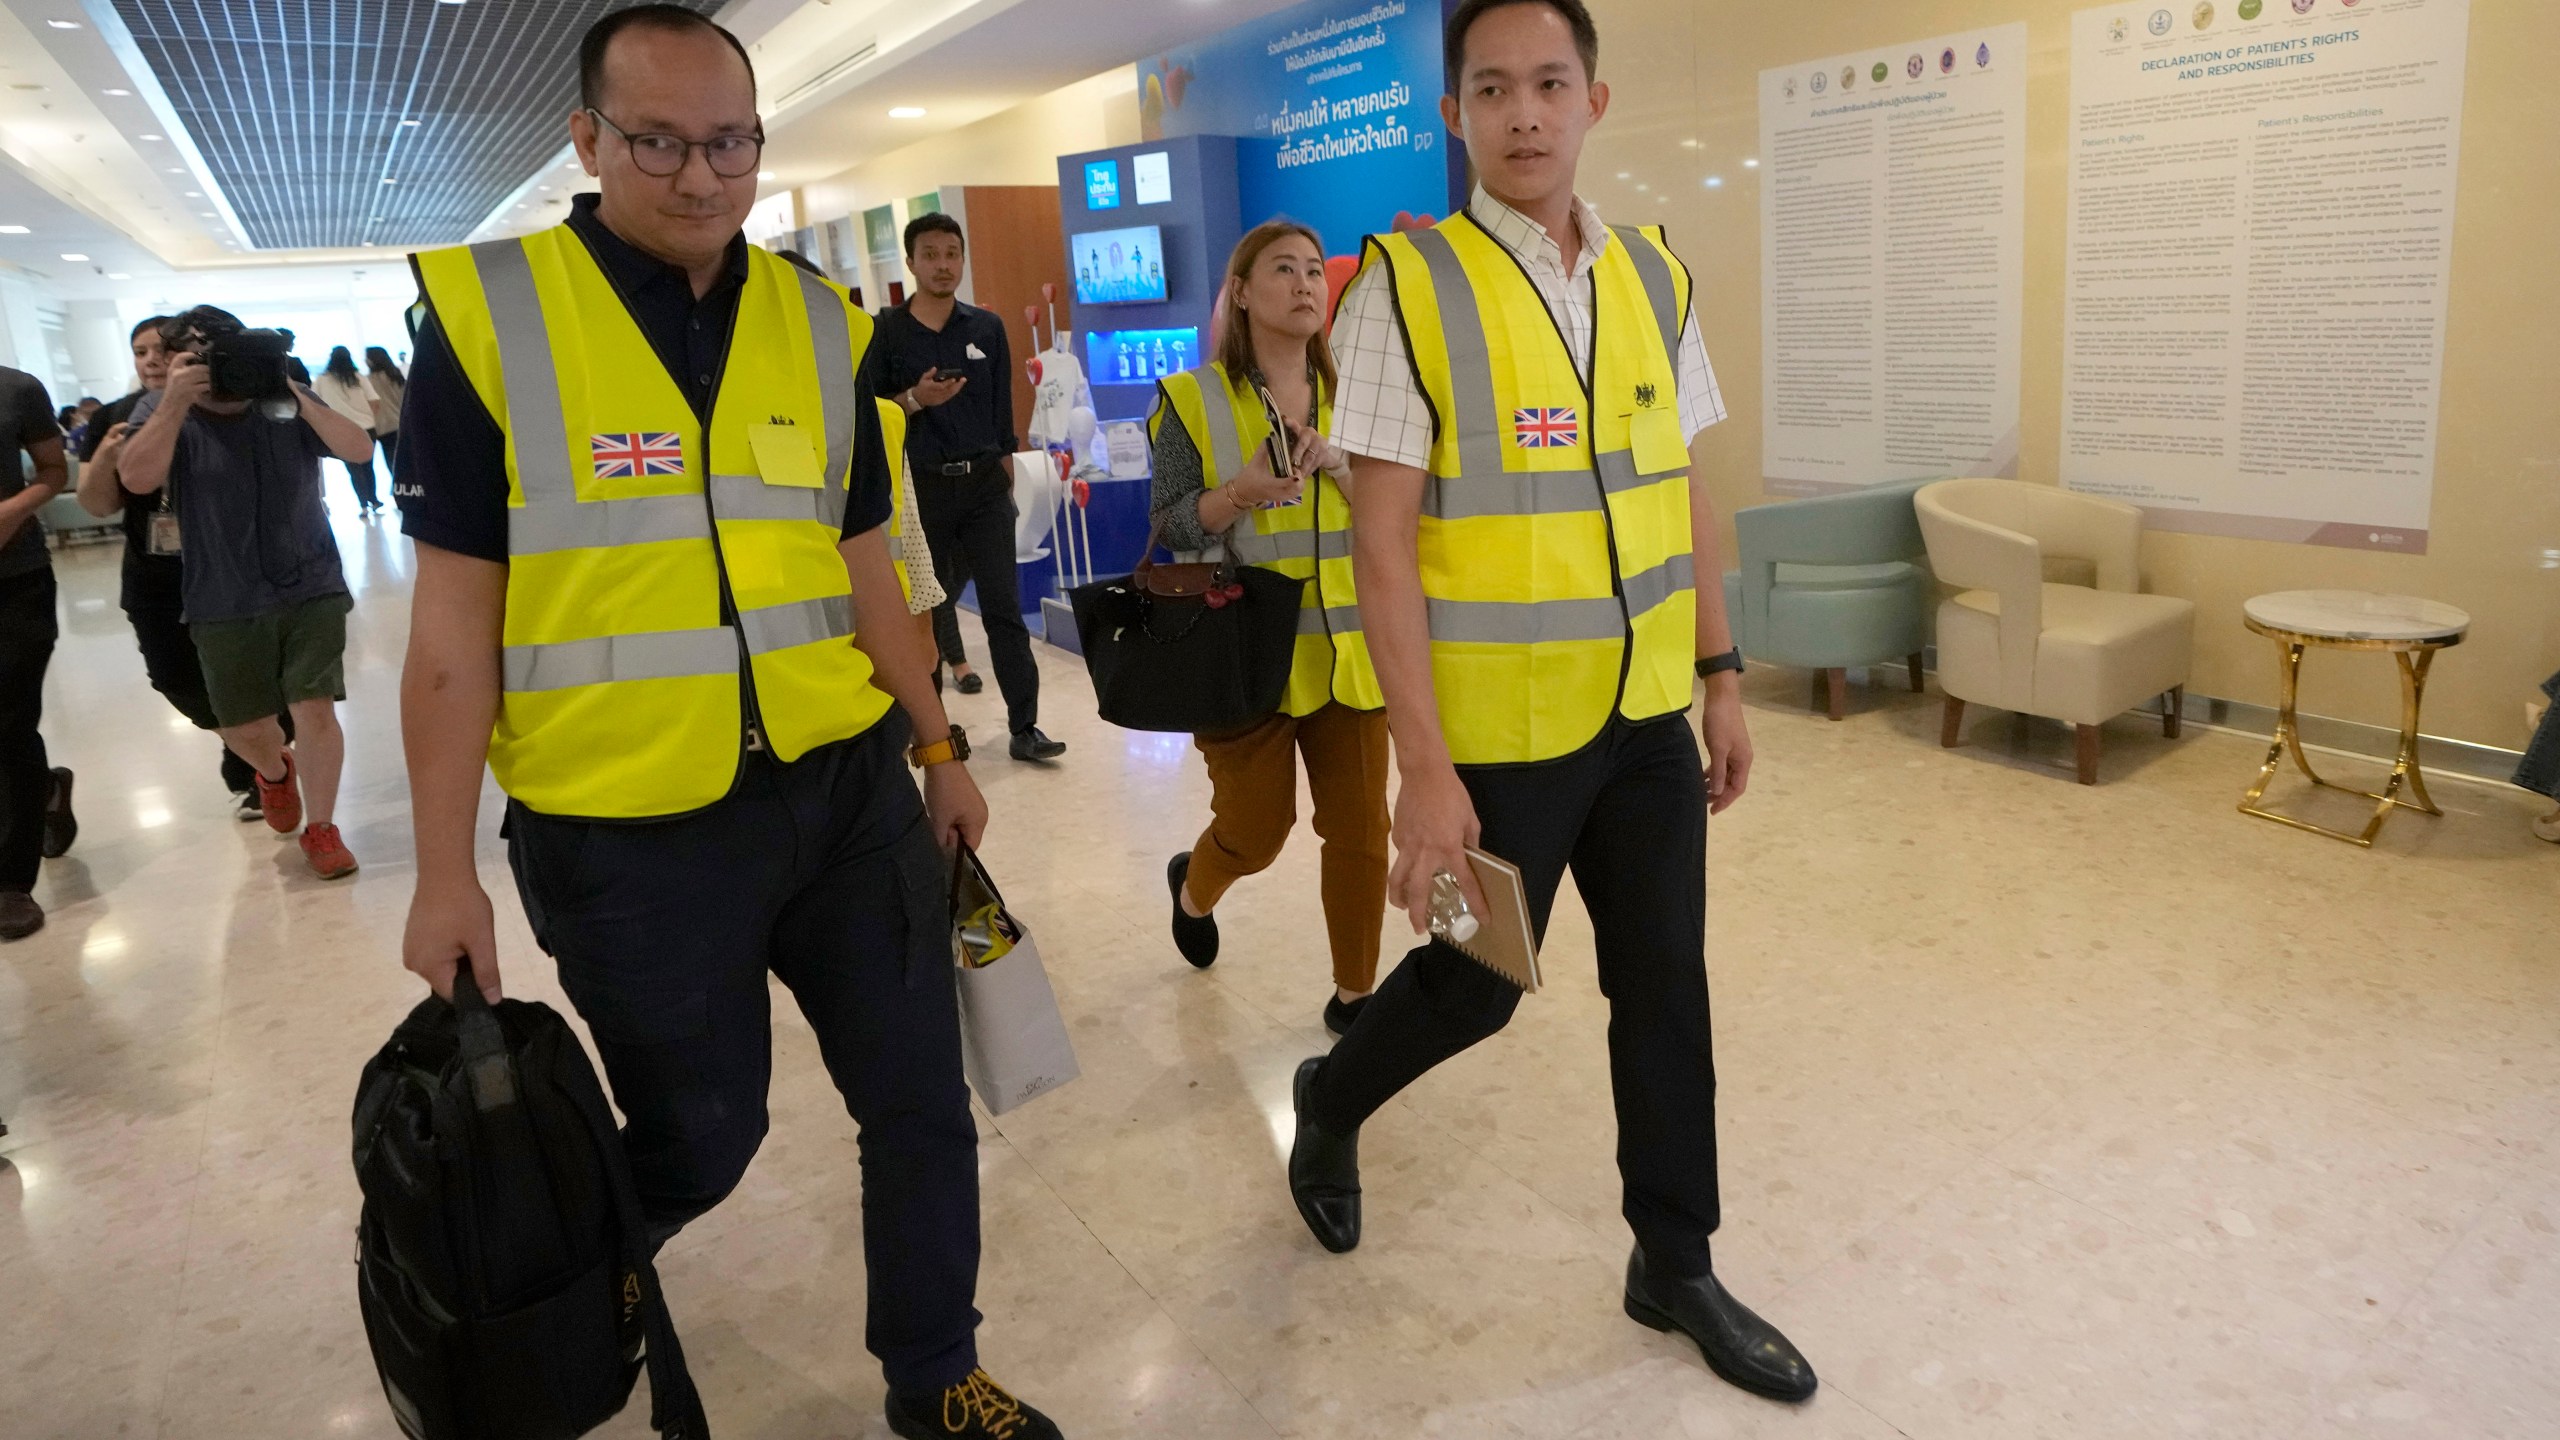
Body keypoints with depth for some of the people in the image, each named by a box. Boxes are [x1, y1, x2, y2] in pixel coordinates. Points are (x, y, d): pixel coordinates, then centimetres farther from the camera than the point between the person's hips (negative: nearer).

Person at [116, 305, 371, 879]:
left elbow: (359, 450, -12)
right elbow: (136, 478, -18)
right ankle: (275, 773, 45)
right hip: (225, 606, 1)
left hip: (311, 590, -1)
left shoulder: (287, 407, 2)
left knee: (315, 710, -7)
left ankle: (321, 828, 9)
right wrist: (176, 402, -22)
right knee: (241, 726, 10)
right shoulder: (173, 420, 0)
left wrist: (298, 396, -22)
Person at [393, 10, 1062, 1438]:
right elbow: (455, 619, -6)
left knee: (924, 1102, 10)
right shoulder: (484, 315, -7)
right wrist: (446, 870, -6)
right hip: (625, 830, -3)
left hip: (844, 789, 4)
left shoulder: (822, 325, 5)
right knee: (698, 1143, 13)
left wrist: (940, 748, 14)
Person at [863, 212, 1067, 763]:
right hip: (923, 486, -1)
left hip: (985, 483, 1)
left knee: (1004, 605, -3)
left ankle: (1024, 727, -1)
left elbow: (1002, 413, 10)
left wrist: (1007, 483, 10)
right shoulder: (886, 331, -2)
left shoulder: (987, 328, 5)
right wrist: (915, 400, -19)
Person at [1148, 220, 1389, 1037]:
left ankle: (1354, 993, 22)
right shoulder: (1192, 400, -2)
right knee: (1255, 833, 5)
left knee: (1360, 831, 2)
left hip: (1346, 653, 3)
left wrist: (1342, 466, -13)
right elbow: (1171, 530, -4)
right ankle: (1194, 888, 41)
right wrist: (1240, 492, -21)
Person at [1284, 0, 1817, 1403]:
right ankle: (1330, 1100, 42)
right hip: (1501, 730, -5)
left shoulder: (1655, 276, 5)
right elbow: (1382, 539, -15)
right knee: (1474, 985, 10)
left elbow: (1684, 493, 12)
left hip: (1648, 714, 5)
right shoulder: (1407, 285, -11)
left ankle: (1674, 1264, 33)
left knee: (1665, 986, 13)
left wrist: (1721, 673, 10)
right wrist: (1423, 765, -18)